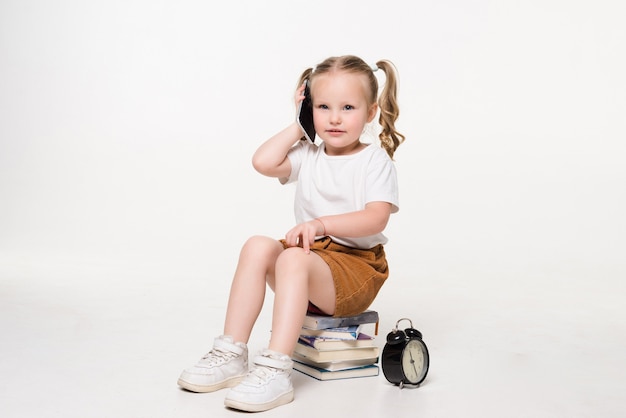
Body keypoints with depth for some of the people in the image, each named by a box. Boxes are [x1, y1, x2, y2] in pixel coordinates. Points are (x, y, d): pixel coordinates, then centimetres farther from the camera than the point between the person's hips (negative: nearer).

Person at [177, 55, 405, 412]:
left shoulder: (375, 160, -2)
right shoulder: (308, 157, 13)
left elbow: (376, 218, -17)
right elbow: (263, 162, -4)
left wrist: (321, 224, -29)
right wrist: (299, 127, 4)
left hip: (356, 267, -5)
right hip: (310, 255, 6)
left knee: (293, 259, -33)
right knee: (258, 246, -21)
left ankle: (276, 370, -38)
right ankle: (231, 356, -18)